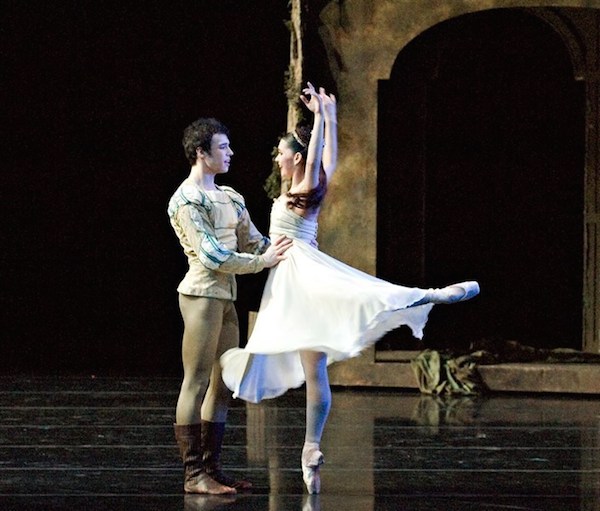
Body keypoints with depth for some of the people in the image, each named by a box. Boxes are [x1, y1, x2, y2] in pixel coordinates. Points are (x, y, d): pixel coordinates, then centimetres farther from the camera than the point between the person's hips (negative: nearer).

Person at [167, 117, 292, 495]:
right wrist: (262, 262, -12)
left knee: (223, 385, 9)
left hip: (226, 297, 9)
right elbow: (211, 255, -15)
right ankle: (194, 474, -8)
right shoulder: (186, 201, -8)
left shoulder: (230, 198, 18)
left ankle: (211, 469, 13)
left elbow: (254, 242, 15)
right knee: (197, 382, -8)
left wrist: (290, 249, -1)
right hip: (202, 293, -9)